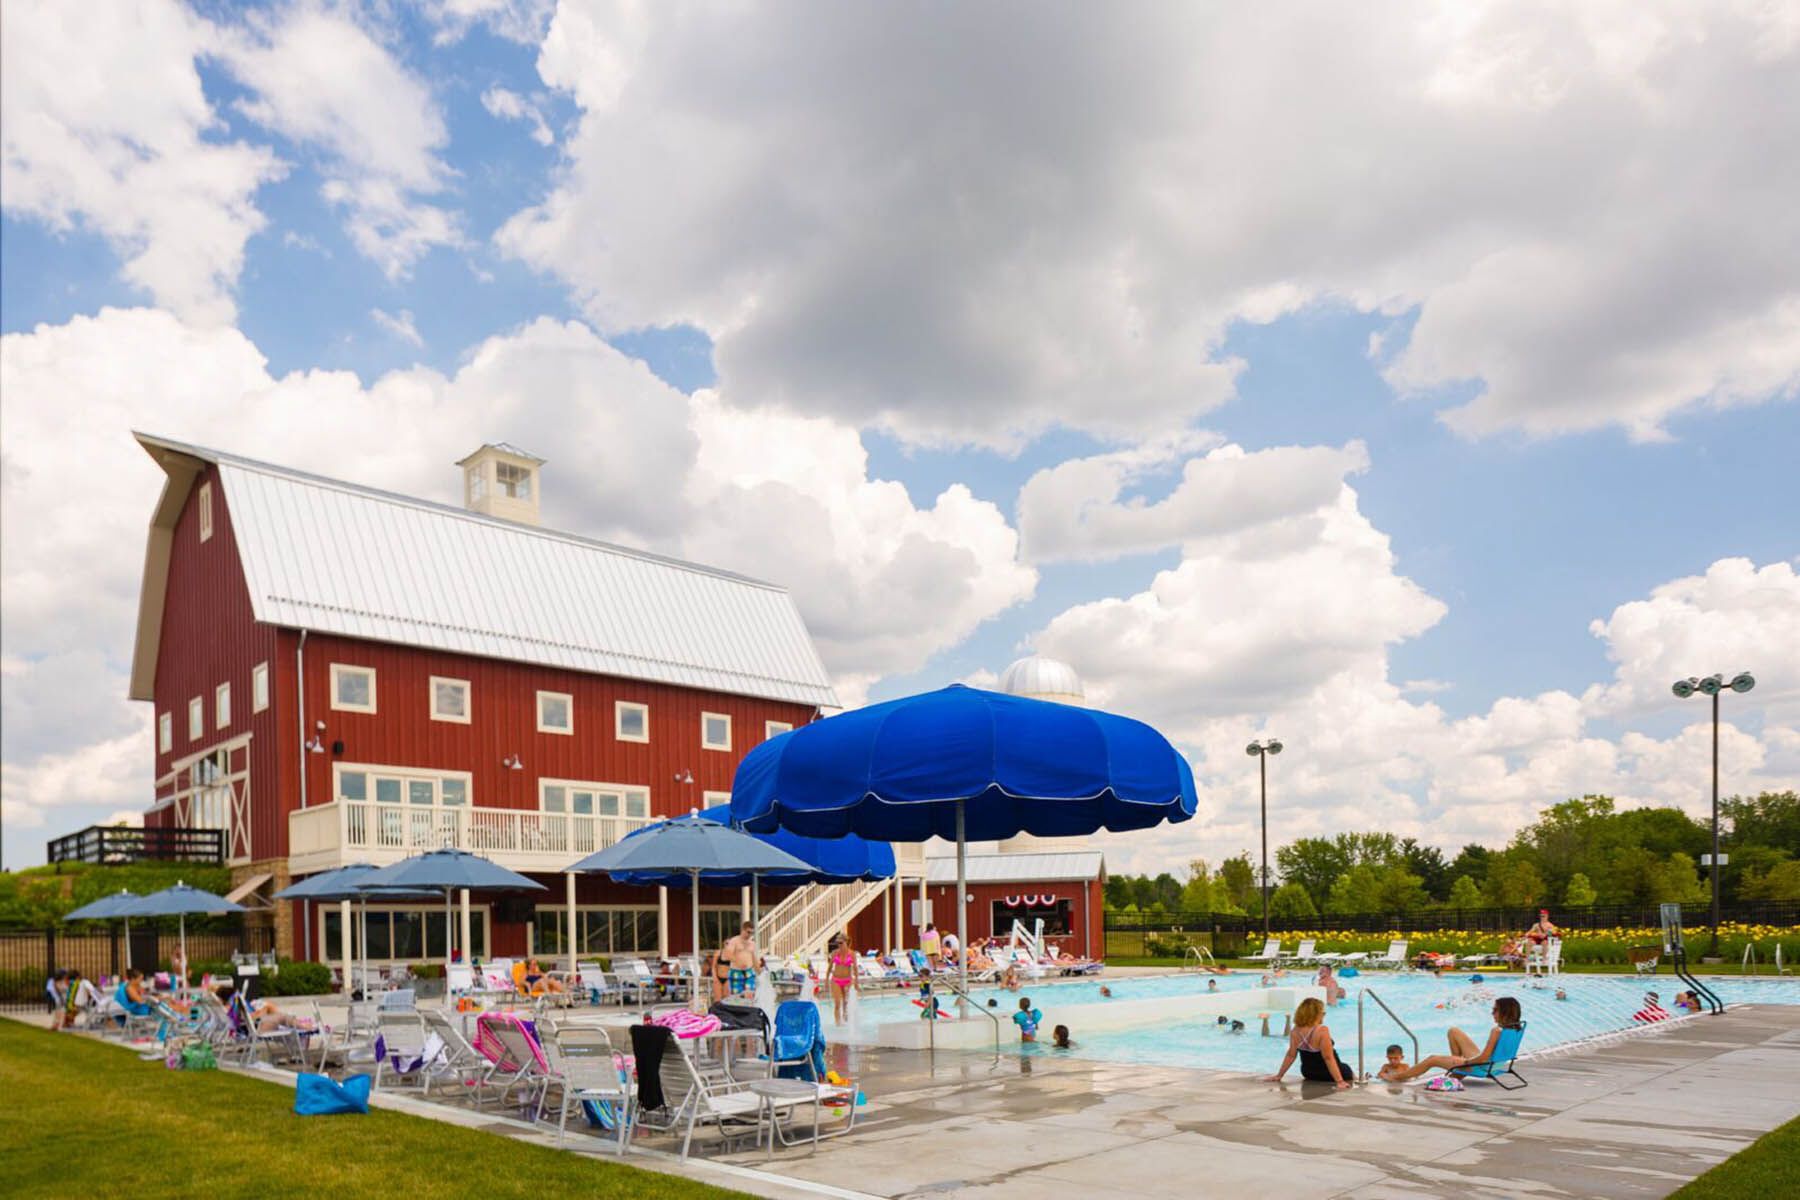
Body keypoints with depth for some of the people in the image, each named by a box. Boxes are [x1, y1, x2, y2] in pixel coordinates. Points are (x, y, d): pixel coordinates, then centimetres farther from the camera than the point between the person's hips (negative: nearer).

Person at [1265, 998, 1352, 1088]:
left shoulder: (1295, 1031, -8)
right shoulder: (1322, 1031, -25)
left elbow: (1291, 1055, -2)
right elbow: (1328, 1058, -25)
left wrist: (1279, 1075, 6)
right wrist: (1339, 1081, -23)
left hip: (1308, 1074, 6)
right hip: (1327, 1074, -6)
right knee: (1346, 1068, 23)